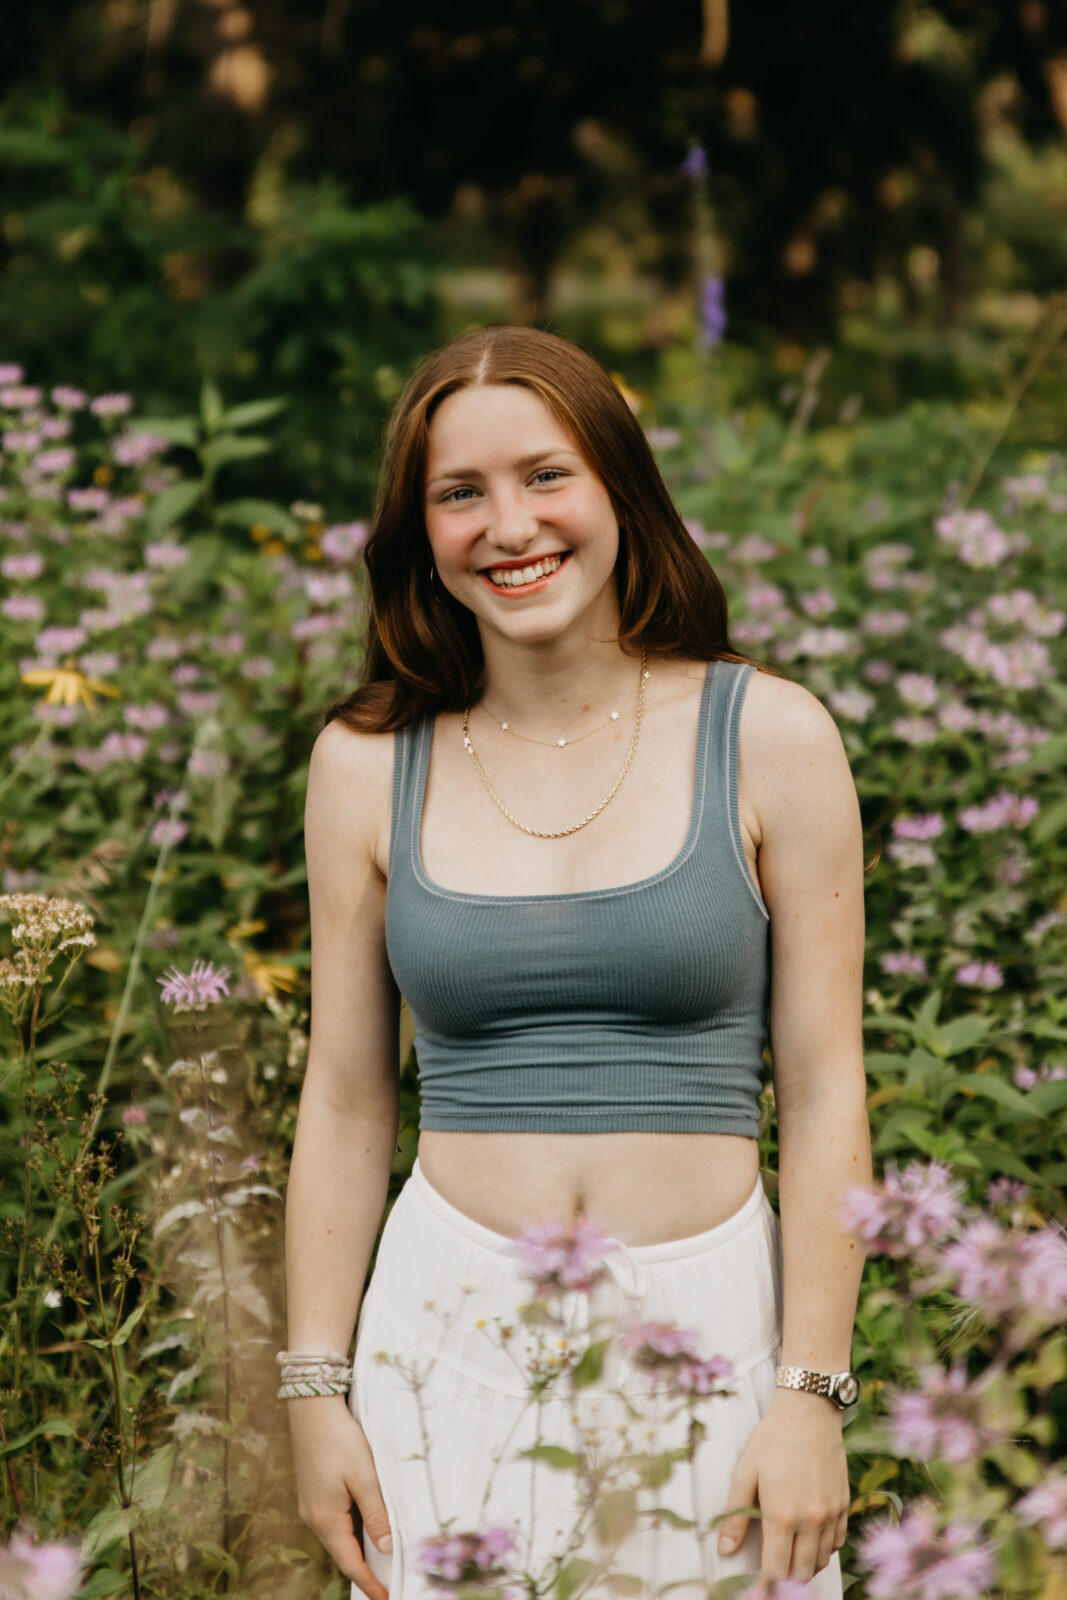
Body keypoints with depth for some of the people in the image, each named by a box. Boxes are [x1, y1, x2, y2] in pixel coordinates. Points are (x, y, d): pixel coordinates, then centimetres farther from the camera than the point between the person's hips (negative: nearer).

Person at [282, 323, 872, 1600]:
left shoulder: (768, 738, -3)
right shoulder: (368, 764, 2)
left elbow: (823, 1091, -3)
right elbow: (345, 1101, 6)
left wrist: (812, 1396, -7)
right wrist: (317, 1389, 3)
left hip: (708, 1325, -1)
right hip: (450, 1325, 1)